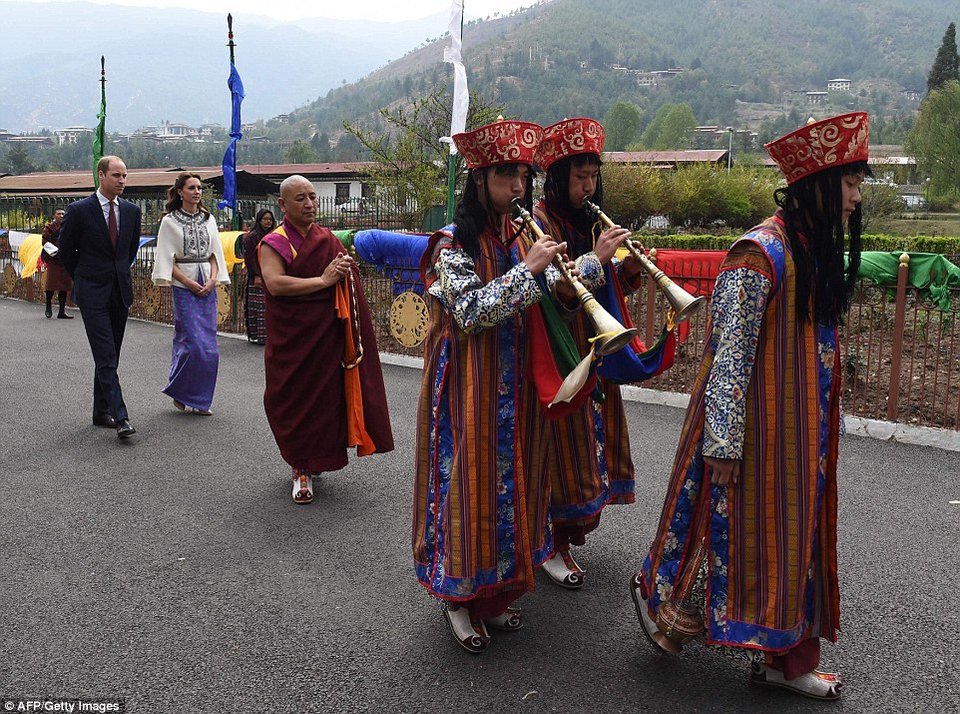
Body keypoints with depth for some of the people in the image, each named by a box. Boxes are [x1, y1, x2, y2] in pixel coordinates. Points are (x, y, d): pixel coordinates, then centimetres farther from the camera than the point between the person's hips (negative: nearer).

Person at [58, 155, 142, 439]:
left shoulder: (131, 210, 6)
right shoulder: (79, 210, -8)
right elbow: (65, 249, 4)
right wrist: (83, 278, 9)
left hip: (120, 291, 5)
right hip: (92, 293, -5)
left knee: (109, 356, 12)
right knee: (106, 357, -10)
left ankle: (101, 411, 22)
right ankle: (120, 417, -14)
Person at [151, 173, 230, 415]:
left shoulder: (208, 219, 12)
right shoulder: (170, 221, 0)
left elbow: (215, 253, 12)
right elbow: (167, 259, -3)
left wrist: (213, 279, -4)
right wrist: (189, 283, -12)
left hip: (208, 287, 4)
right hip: (184, 287, -4)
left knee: (209, 346, 2)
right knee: (194, 342, -11)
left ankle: (200, 399, 12)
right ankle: (180, 392, 8)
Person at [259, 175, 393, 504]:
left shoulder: (329, 239, 11)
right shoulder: (274, 243, -5)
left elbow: (349, 286, 19)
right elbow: (275, 283, -22)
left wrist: (345, 269, -5)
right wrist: (323, 281, -20)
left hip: (328, 336, 4)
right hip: (292, 338, -4)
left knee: (326, 395, 7)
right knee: (296, 399, 1)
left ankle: (312, 460, 26)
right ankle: (301, 469, 12)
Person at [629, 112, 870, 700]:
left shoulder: (819, 250, 9)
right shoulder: (762, 253, -18)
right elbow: (729, 352, -20)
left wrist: (823, 426, 20)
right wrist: (724, 441, -20)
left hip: (806, 428, 9)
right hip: (759, 423, -9)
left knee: (797, 531, 14)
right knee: (746, 525, 5)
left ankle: (789, 658, 27)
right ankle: (658, 590, 31)